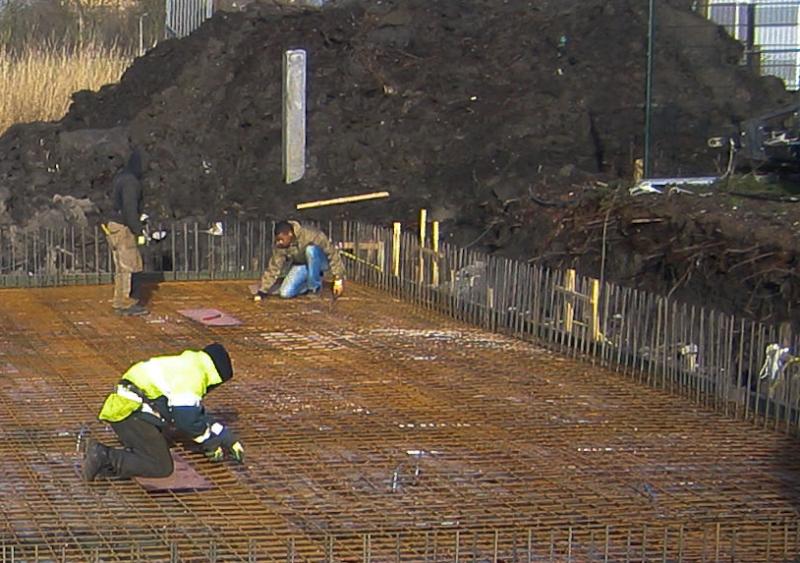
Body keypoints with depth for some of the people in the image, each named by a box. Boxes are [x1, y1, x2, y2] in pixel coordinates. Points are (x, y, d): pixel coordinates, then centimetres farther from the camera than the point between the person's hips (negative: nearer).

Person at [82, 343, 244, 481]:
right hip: (133, 413, -10)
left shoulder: (184, 366, 23)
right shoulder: (192, 376, -10)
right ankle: (106, 459, -19)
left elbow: (197, 414, 29)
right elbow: (187, 420, -15)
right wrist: (211, 442, 2)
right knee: (161, 467, -8)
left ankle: (101, 453, -2)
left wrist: (227, 436, 27)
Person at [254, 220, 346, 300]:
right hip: (301, 266, 3)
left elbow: (332, 253, -26)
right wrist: (261, 292, -16)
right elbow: (273, 269, -11)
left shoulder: (310, 235, -32)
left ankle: (315, 287, -18)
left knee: (310, 249, -37)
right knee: (286, 293, -17)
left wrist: (338, 279, -25)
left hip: (320, 262, -3)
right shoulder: (279, 247, -18)